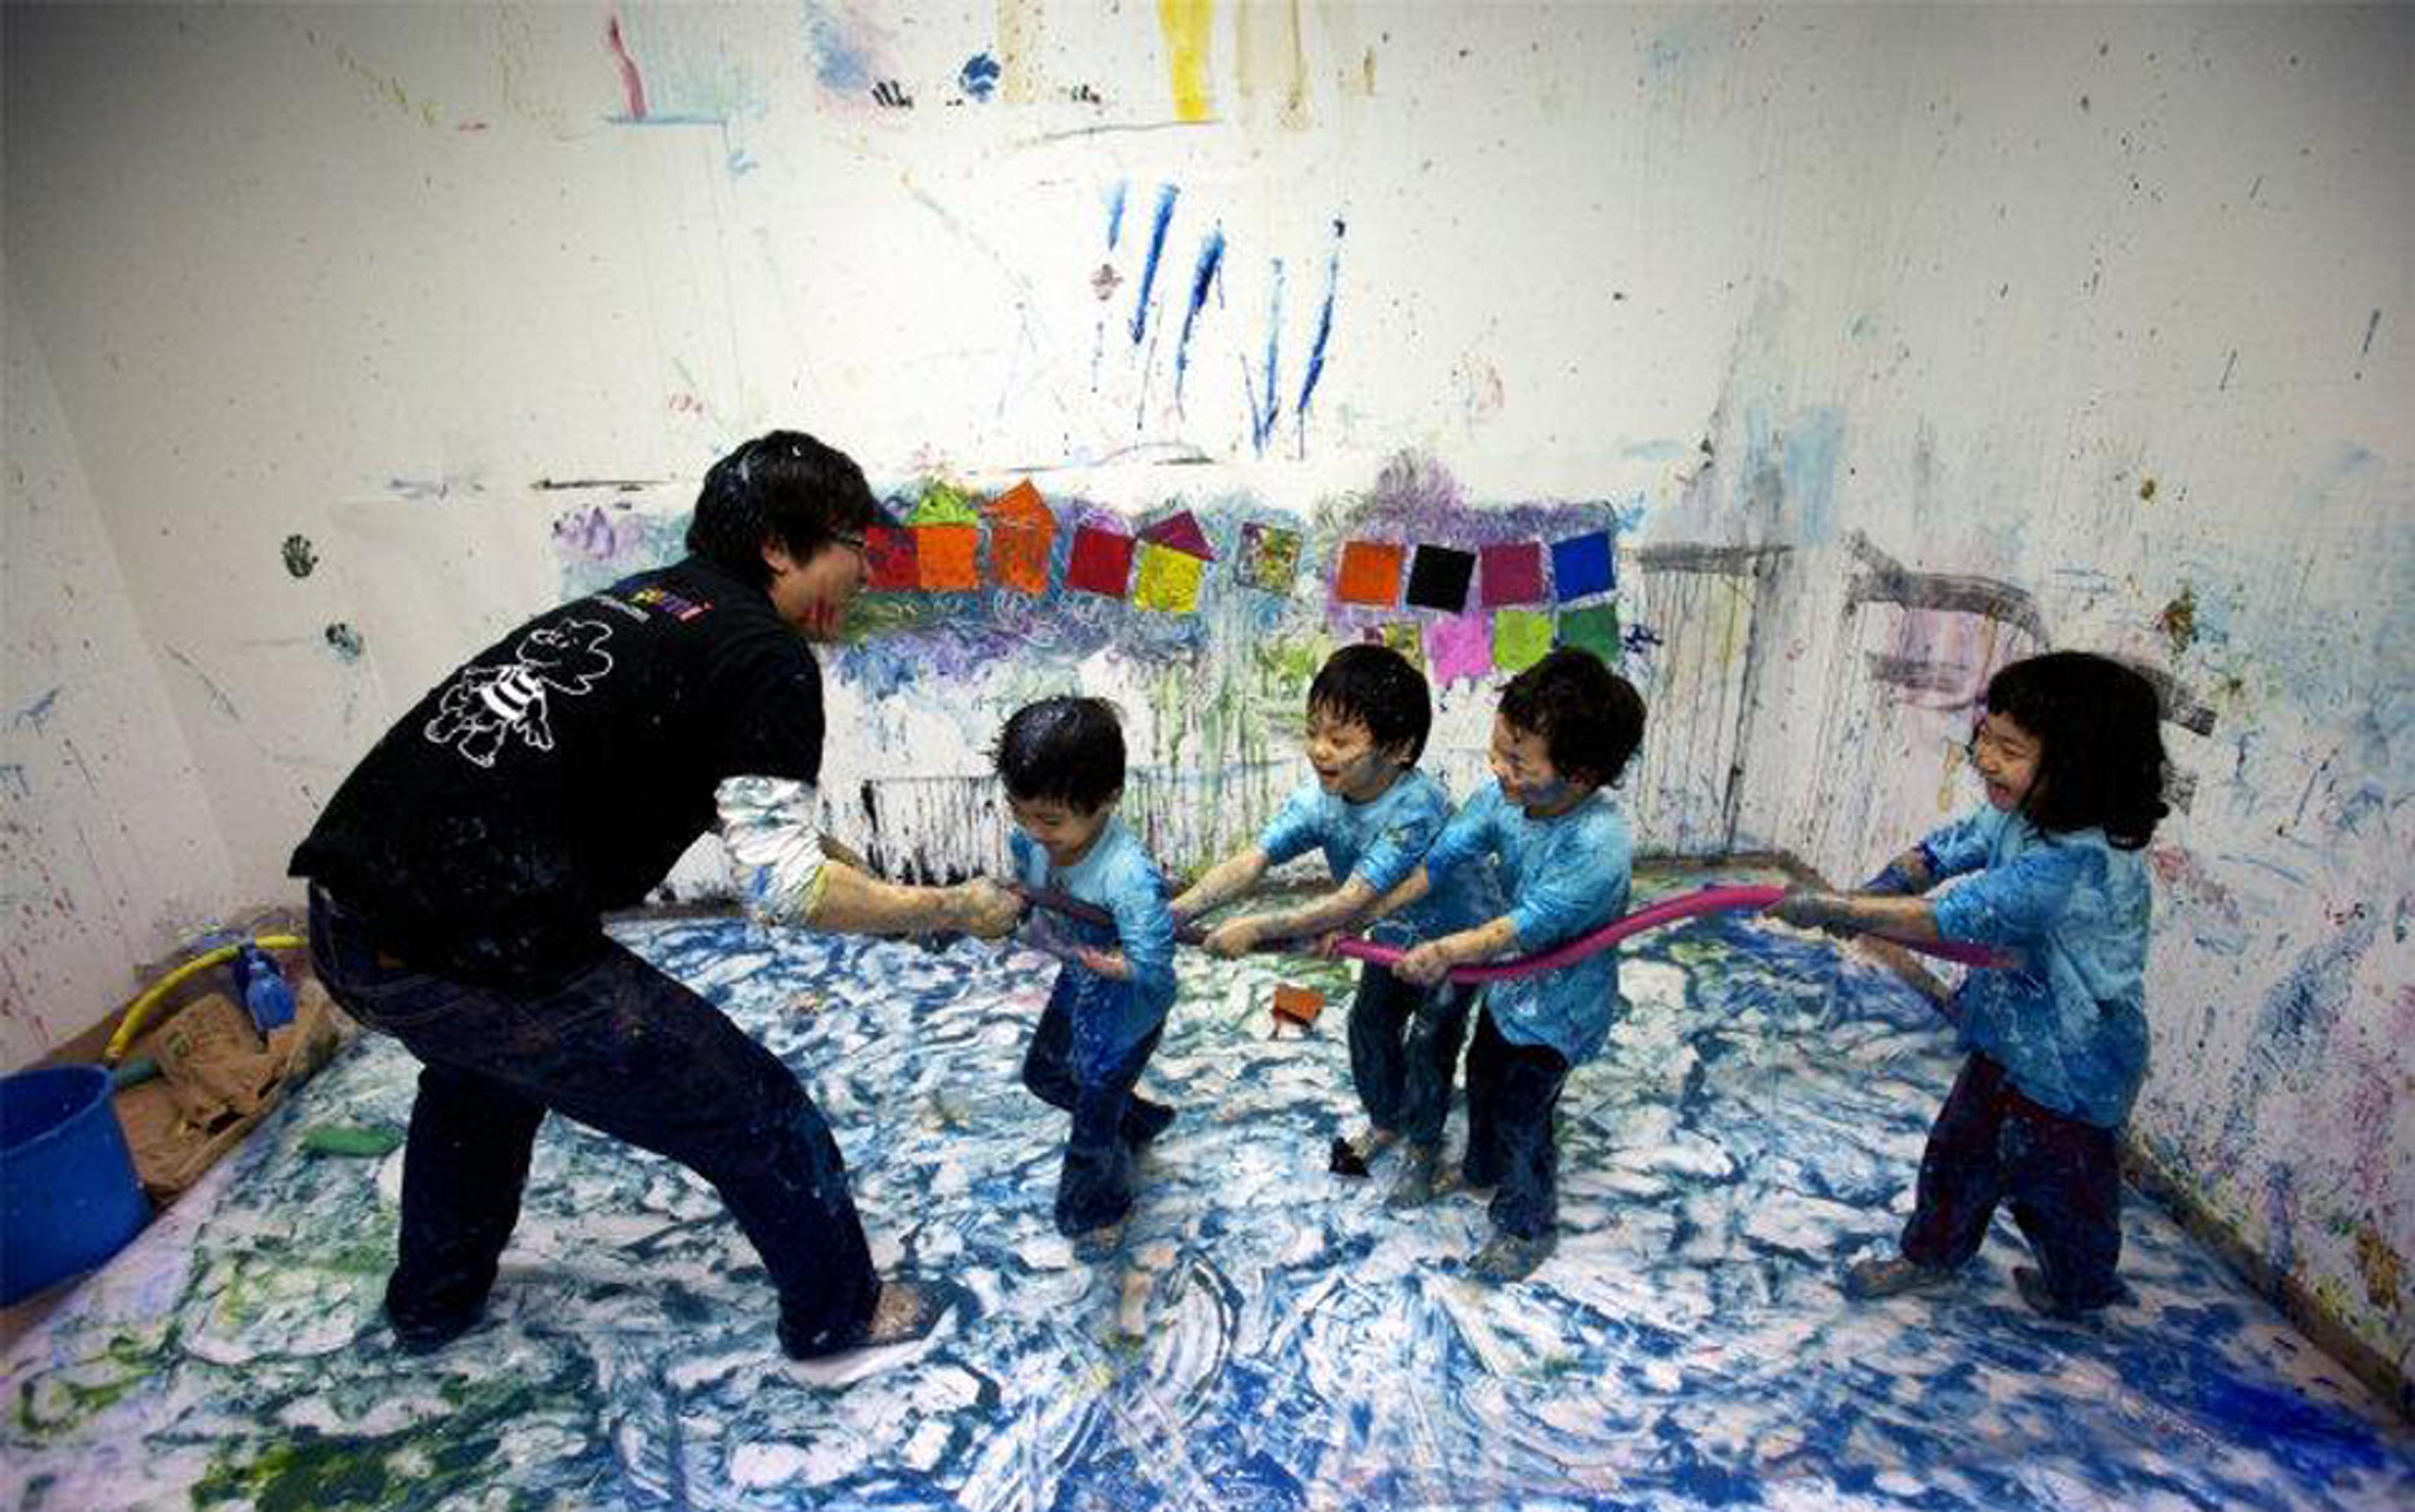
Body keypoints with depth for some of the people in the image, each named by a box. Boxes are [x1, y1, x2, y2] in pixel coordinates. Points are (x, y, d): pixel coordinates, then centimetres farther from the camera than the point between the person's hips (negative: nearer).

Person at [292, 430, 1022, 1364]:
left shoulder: (631, 602, 17)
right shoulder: (767, 657, -9)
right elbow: (782, 888, -14)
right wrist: (951, 911, -1)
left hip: (343, 917, 9)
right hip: (482, 959, -9)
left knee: (481, 1070, 39)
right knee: (760, 1120, 8)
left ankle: (433, 1303, 60)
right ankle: (838, 1317, 31)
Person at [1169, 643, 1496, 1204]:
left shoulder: (1415, 808, -41)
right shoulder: (1319, 799, -21)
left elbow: (1351, 903, -44)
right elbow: (1250, 862, -28)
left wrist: (1258, 929, -46)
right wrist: (1177, 910, -41)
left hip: (1460, 937, -6)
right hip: (1398, 931, 6)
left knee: (1428, 1041, -3)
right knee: (1371, 1024, 13)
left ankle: (1425, 1146, 25)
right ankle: (1385, 1119, 40)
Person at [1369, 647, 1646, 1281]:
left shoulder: (1600, 847, -37)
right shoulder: (1505, 795, -20)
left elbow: (1530, 925, -36)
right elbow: (1439, 859, -15)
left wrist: (1448, 950, -46)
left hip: (1559, 1006, -6)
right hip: (1511, 979, 7)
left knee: (1521, 1114, 9)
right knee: (1482, 1074, 26)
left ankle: (1528, 1225, 37)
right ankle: (1483, 1167, 55)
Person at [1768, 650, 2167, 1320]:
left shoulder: (2081, 862, -36)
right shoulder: (2017, 814, -10)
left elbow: (1952, 922, -39)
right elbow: (1944, 849, 1)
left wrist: (1832, 907, -34)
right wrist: (1871, 896, -18)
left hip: (2069, 1072, -7)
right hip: (2008, 1040, 7)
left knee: (2060, 1187, 20)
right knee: (1959, 1152, 22)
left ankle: (2079, 1290, 49)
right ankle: (1932, 1254, 46)